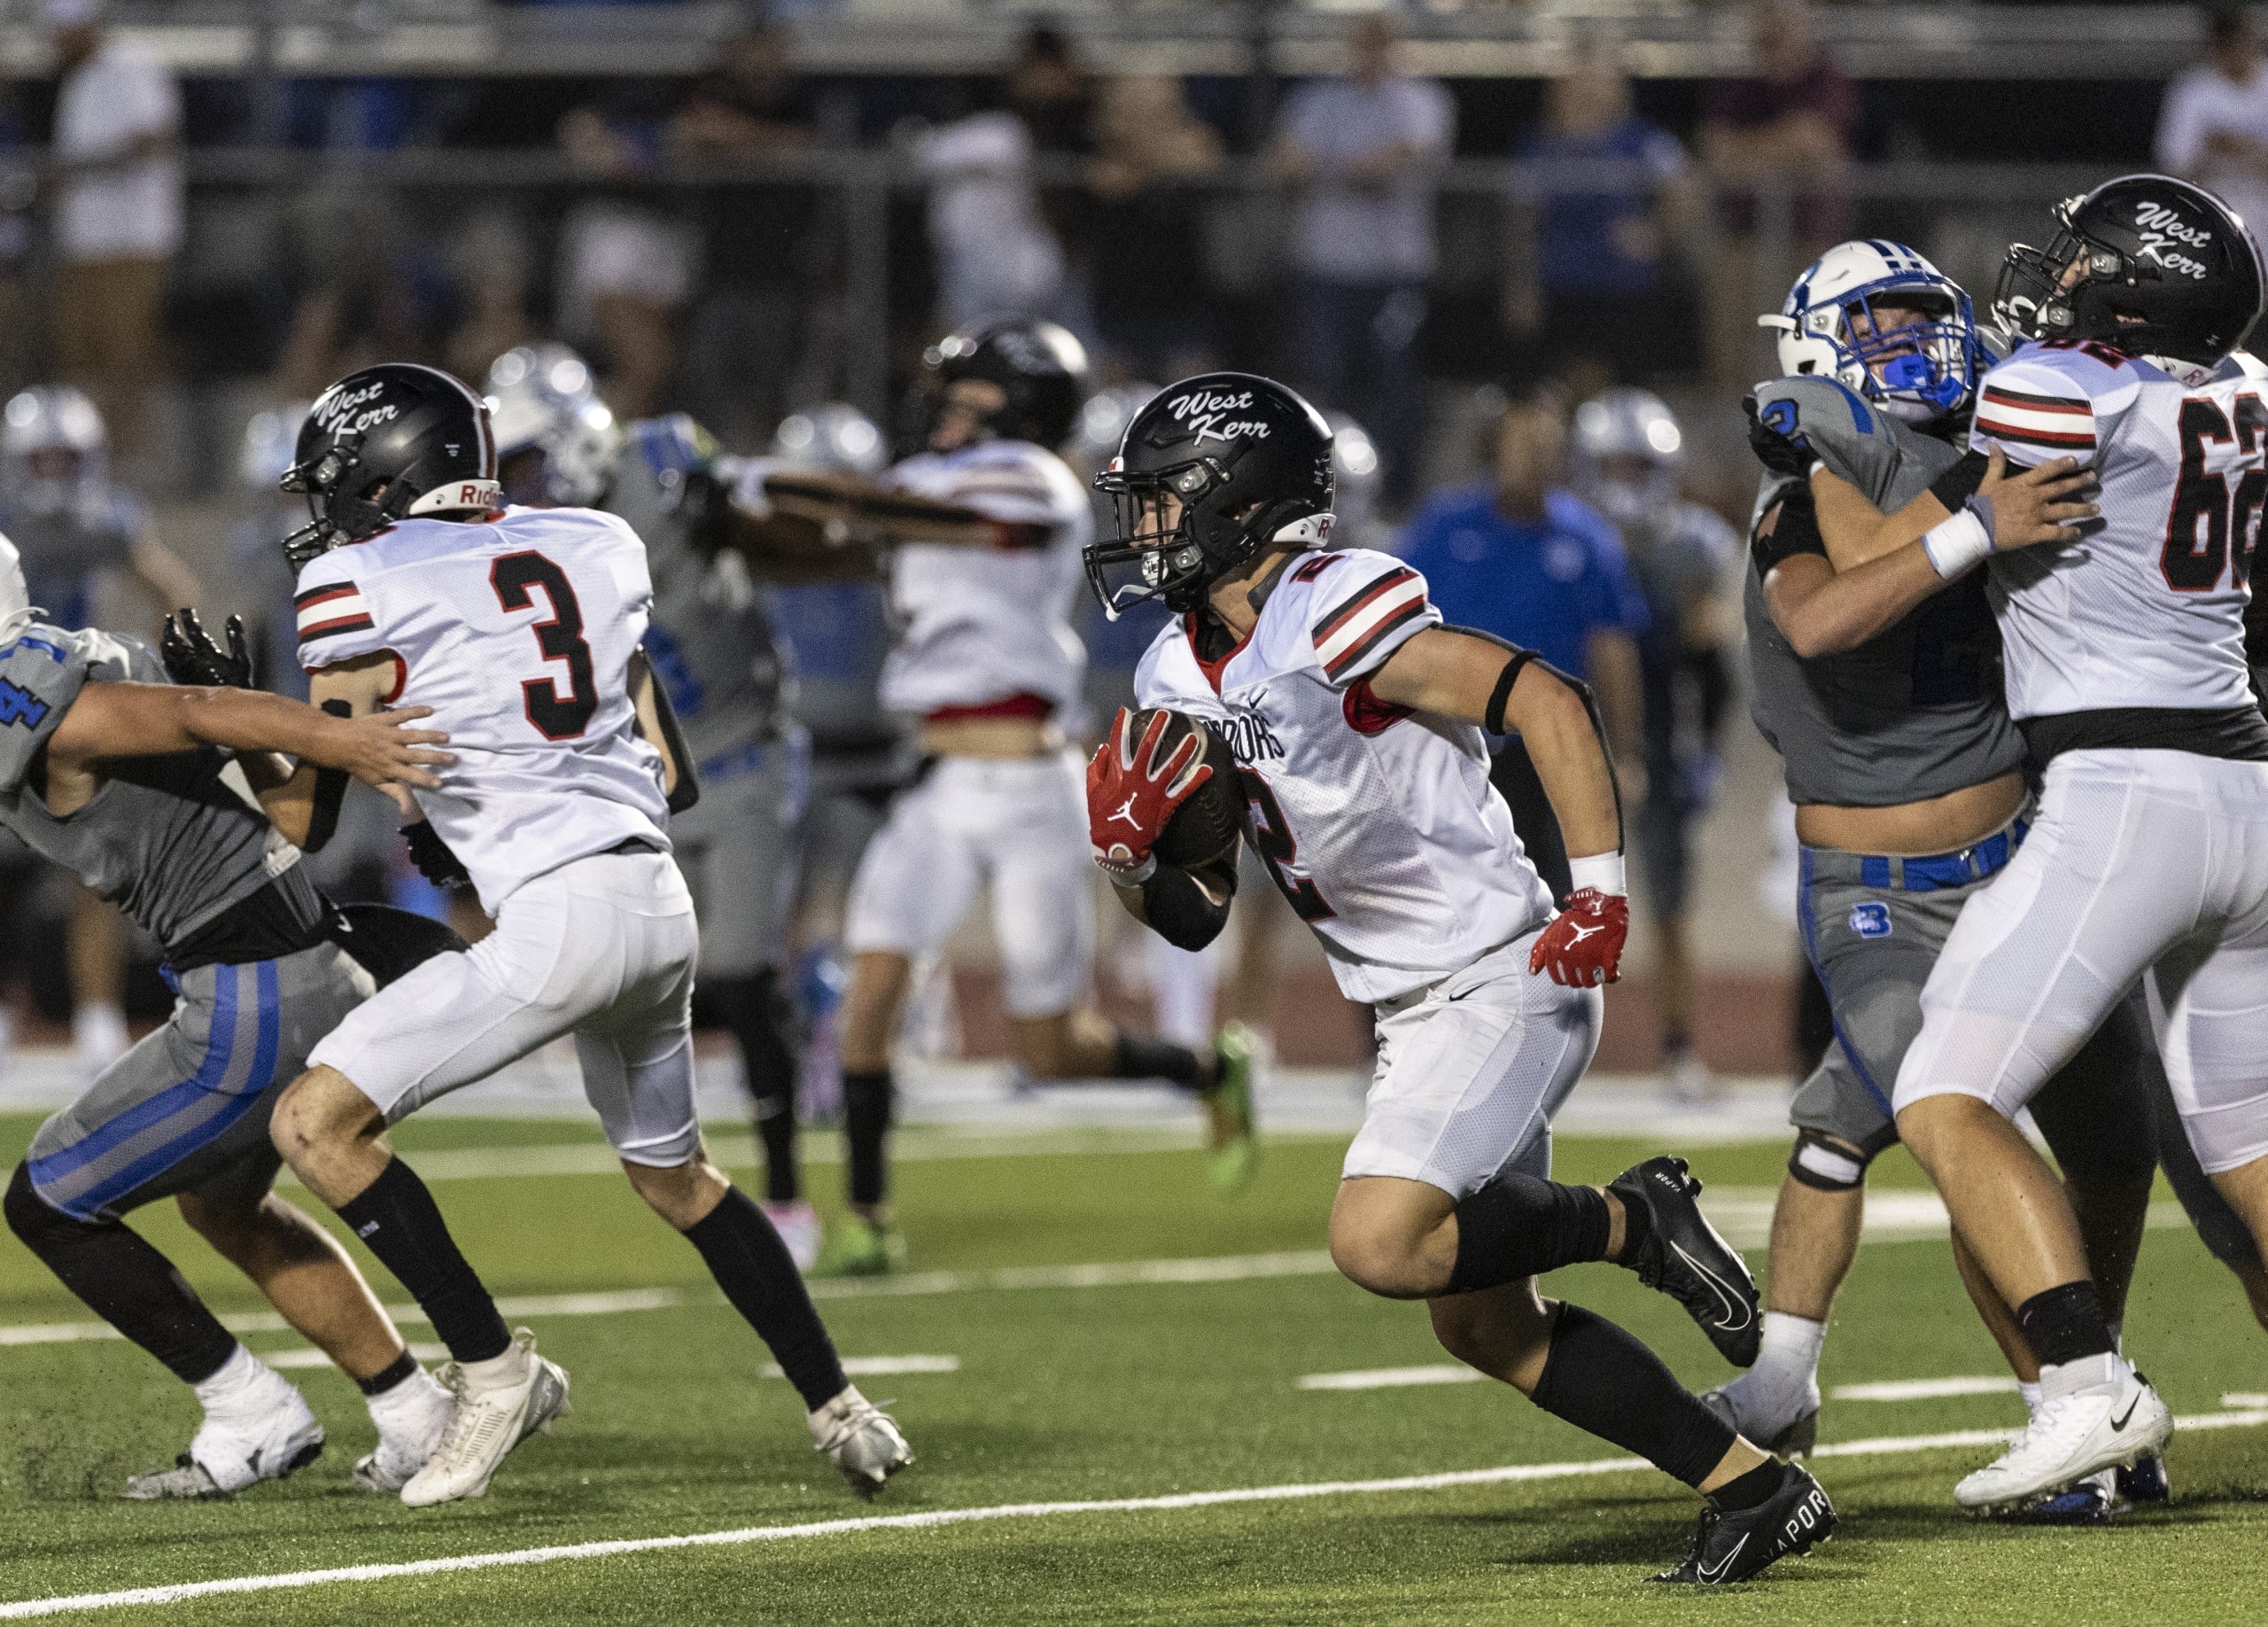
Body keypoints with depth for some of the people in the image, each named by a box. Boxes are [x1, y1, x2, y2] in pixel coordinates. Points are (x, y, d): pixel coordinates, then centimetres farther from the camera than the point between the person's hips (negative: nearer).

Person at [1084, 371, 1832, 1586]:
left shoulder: (1331, 619, -18)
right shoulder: (1182, 680, 9)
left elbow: (1547, 703, -19)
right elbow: (1194, 916, 13)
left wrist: (1602, 895, -23)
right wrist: (1127, 852, -9)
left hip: (1500, 983, -9)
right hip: (1417, 1014, 9)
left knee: (1381, 1245, -23)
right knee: (1485, 1324, 9)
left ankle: (1636, 1221, -1)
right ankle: (1755, 1493, 17)